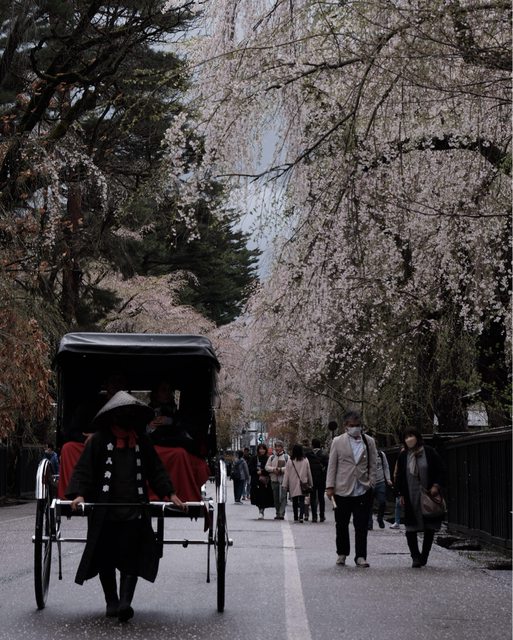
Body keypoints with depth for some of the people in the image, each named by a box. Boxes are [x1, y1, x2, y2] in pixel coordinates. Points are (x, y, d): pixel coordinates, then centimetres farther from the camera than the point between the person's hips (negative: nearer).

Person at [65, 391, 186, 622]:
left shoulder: (141, 440, 11)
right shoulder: (99, 440, 0)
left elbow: (156, 470, 15)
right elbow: (84, 468, -4)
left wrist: (169, 494, 6)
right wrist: (79, 494, -17)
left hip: (134, 511, 2)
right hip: (104, 511, -1)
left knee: (131, 557, -8)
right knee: (105, 557, 6)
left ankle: (125, 602, -12)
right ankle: (112, 602, 20)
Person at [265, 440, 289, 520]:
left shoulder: (286, 457, 2)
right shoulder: (271, 457, 15)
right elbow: (267, 467, 10)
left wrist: (281, 469, -17)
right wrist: (273, 469, -8)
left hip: (283, 480, -4)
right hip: (274, 480, 4)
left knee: (283, 497, -12)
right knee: (276, 498, 8)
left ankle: (281, 514, -15)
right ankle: (278, 513, 17)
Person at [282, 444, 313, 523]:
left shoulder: (290, 461, -4)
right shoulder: (305, 460, -1)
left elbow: (286, 474, -3)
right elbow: (309, 473, 6)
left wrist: (284, 485, 1)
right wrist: (310, 484, 16)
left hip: (293, 485, 0)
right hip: (303, 485, 0)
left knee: (295, 501, 9)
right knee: (302, 500, -1)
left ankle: (296, 518, 12)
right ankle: (301, 516, -17)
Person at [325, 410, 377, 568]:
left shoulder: (369, 441, 7)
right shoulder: (338, 442, 3)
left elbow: (372, 465, 9)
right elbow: (332, 465, 3)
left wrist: (371, 484, 1)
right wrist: (330, 486, -2)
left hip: (363, 489, 0)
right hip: (343, 489, 0)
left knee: (361, 525, -3)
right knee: (341, 524, 10)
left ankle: (360, 556, 1)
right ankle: (342, 553, 24)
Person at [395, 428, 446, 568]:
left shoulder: (429, 452, -1)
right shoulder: (403, 456, 5)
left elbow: (441, 471, 2)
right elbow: (400, 476, 11)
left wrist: (436, 486, -11)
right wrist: (402, 494, 5)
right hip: (411, 499, 1)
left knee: (430, 529, 5)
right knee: (411, 529, -4)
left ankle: (424, 556, 18)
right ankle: (416, 557, 4)